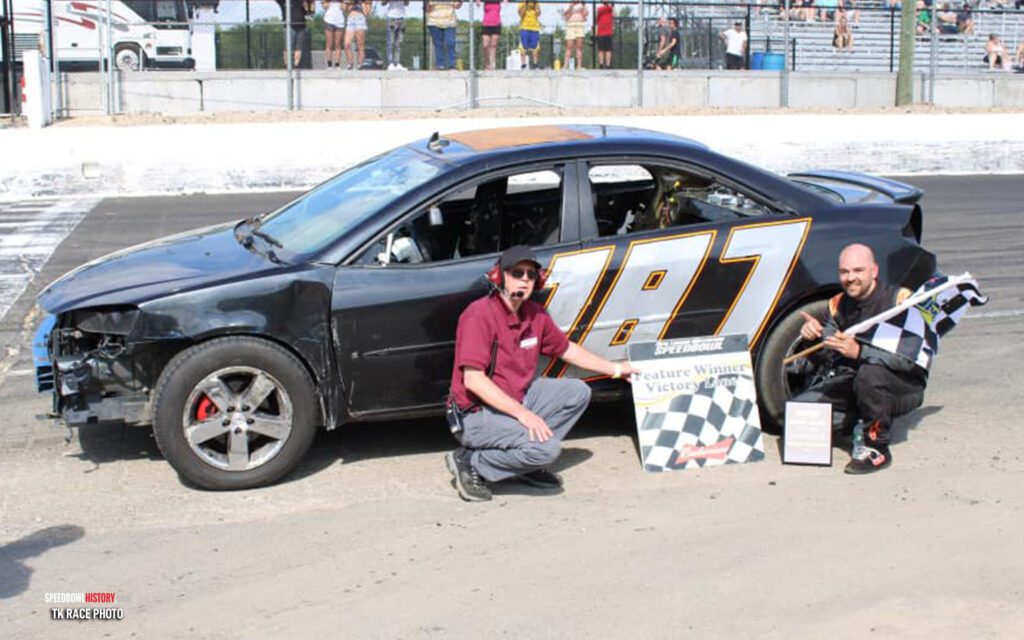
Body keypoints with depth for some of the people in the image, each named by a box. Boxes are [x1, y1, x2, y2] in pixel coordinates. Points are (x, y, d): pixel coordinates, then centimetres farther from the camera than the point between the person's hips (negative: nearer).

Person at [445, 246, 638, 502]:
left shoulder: (536, 314, 5)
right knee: (547, 448, -25)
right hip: (477, 415, -9)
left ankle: (530, 462, 4)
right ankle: (469, 462, -8)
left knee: (577, 392, 4)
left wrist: (615, 369, 25)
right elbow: (473, 380, -26)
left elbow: (567, 349, 23)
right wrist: (523, 414, -29)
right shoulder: (480, 315, -20)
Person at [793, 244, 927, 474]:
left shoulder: (900, 299, -16)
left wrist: (859, 351, -39)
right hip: (851, 381, 5)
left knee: (870, 373, -39)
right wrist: (815, 332, -29)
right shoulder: (838, 304, 3)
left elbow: (909, 358, -28)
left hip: (903, 387, -5)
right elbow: (832, 354, -7)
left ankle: (877, 450, -18)